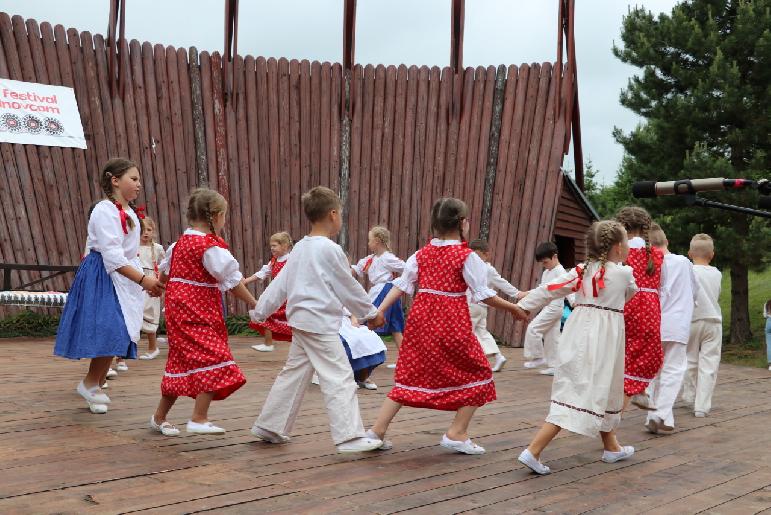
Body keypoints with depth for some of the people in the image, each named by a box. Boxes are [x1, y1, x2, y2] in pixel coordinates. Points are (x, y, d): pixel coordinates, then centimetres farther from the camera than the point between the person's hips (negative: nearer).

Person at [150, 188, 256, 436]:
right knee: (213, 360, -8)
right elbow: (232, 281, -14)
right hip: (199, 312, -9)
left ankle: (160, 416, 27)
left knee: (182, 360, 17)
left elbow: (164, 272, 25)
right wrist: (253, 303, -6)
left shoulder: (180, 242, 12)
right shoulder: (211, 246, -15)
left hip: (178, 308, 9)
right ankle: (199, 419, -10)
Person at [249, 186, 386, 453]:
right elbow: (349, 288, -7)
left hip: (301, 321, 9)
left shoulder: (300, 248, 11)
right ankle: (349, 436, -9)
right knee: (339, 378, -7)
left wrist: (259, 312, 18)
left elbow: (280, 283, 13)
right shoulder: (330, 250, -13)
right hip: (321, 324, -9)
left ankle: (269, 426, 25)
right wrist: (371, 312, 5)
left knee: (294, 373, 18)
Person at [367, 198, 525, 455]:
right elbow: (484, 294, -8)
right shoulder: (467, 256, -8)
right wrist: (514, 308, 3)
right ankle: (457, 435, 12)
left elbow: (401, 285, 3)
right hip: (453, 324, -5)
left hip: (421, 320, 5)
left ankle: (377, 430, 7)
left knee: (410, 374, 14)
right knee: (477, 374, 13)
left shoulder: (422, 253, 7)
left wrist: (380, 311, 4)